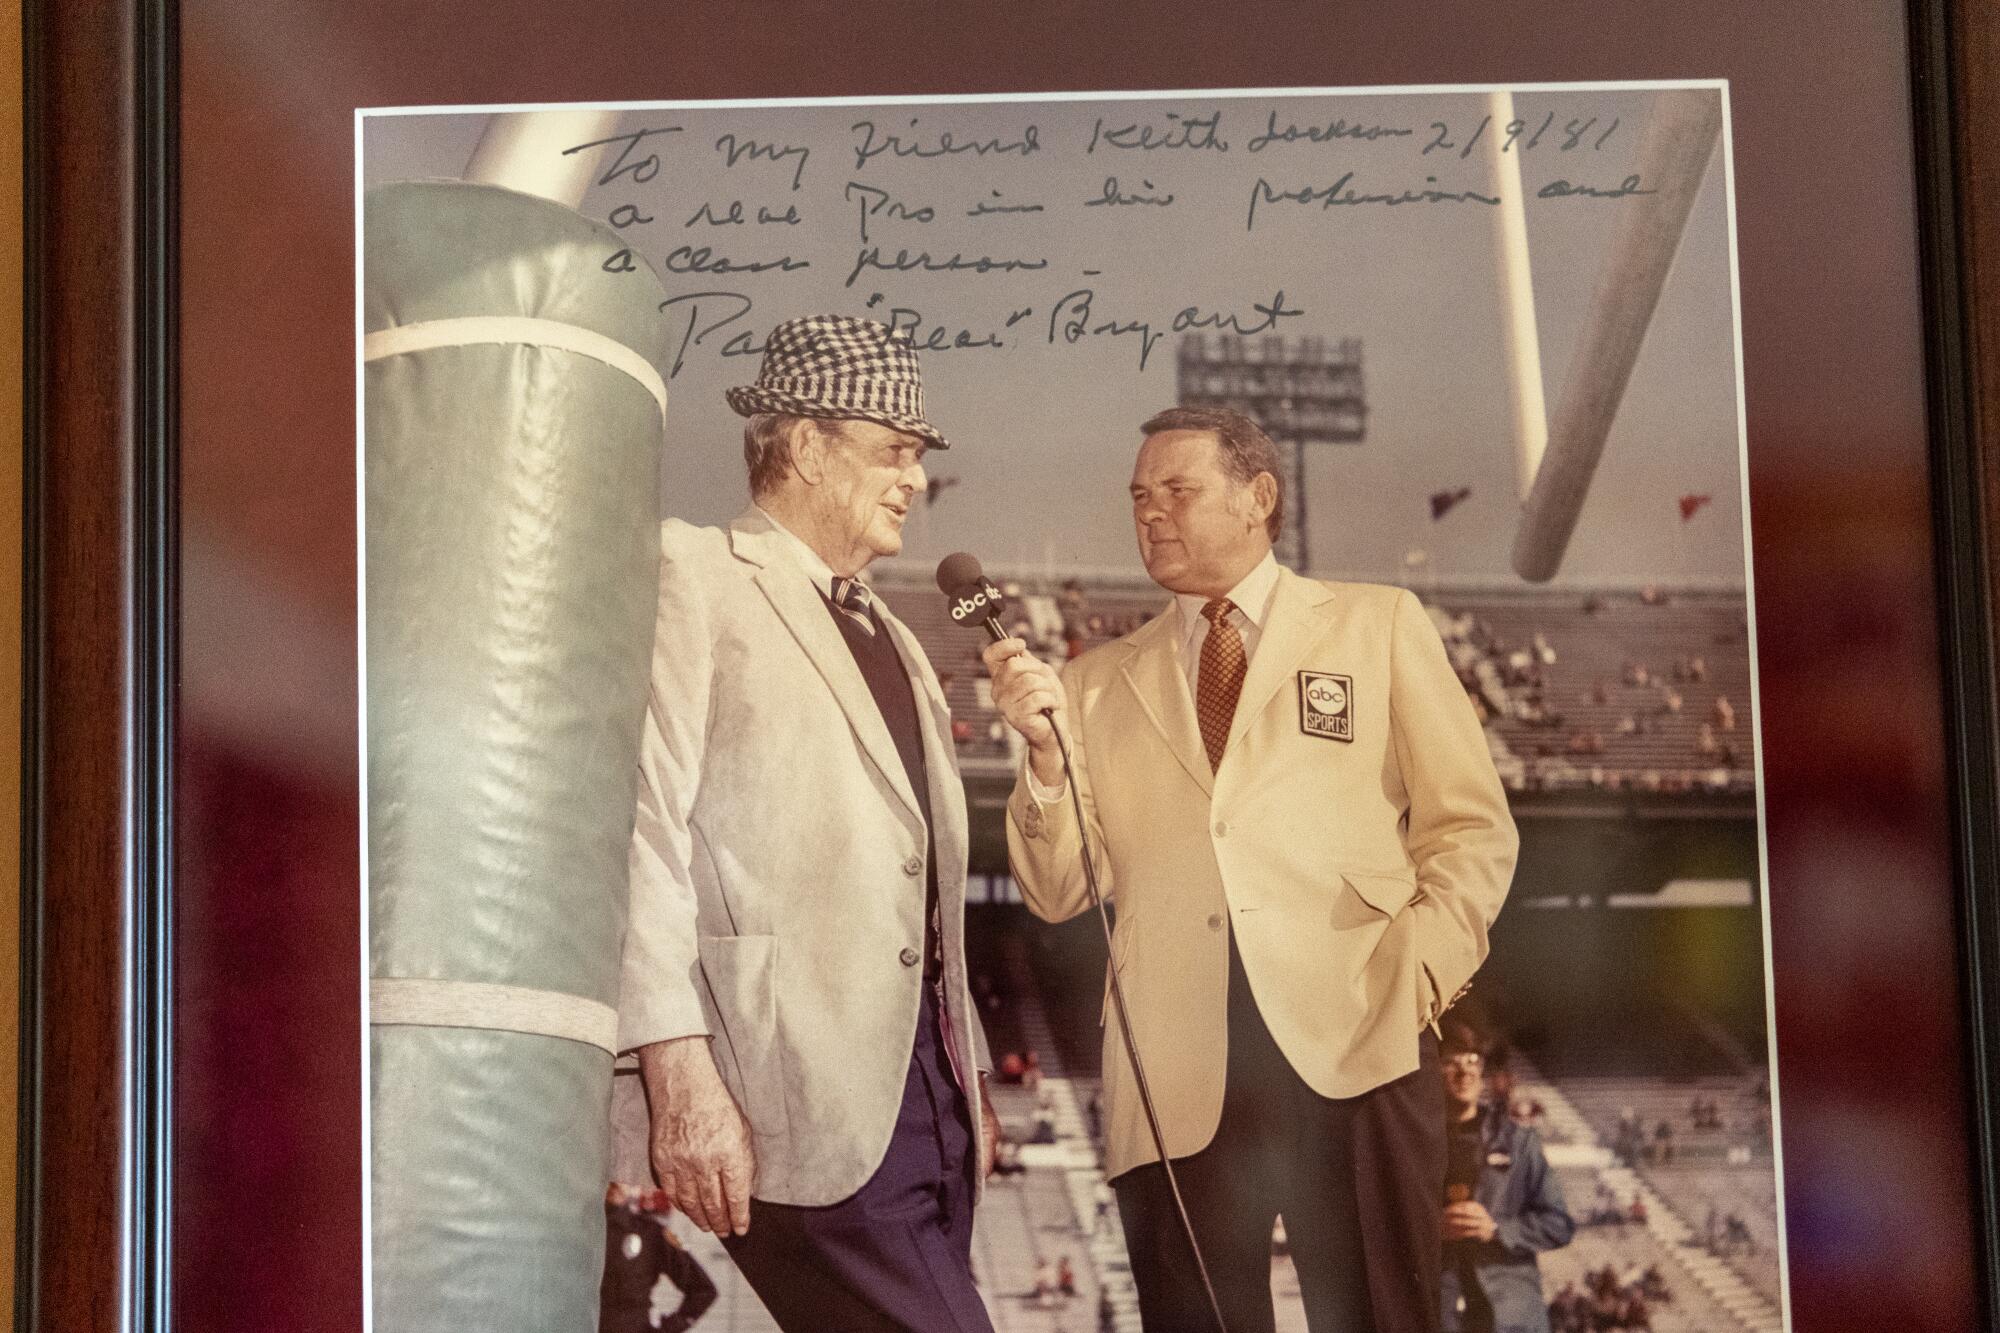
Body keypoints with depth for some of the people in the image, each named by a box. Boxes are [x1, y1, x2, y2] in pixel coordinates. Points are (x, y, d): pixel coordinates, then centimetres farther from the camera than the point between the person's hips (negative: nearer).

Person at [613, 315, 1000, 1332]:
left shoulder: (892, 641, 24)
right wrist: (680, 1075, -19)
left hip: (925, 1087, 8)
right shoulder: (688, 575, -1)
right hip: (805, 1098, -8)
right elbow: (641, 826, -11)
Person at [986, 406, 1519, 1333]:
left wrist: (1415, 975, -7)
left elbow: (1472, 829, 8)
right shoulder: (1100, 682, 16)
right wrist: (1044, 750, -6)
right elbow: (1057, 893, 10)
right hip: (1174, 1075, 2)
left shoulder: (1378, 626, 12)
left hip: (1353, 1044, -2)